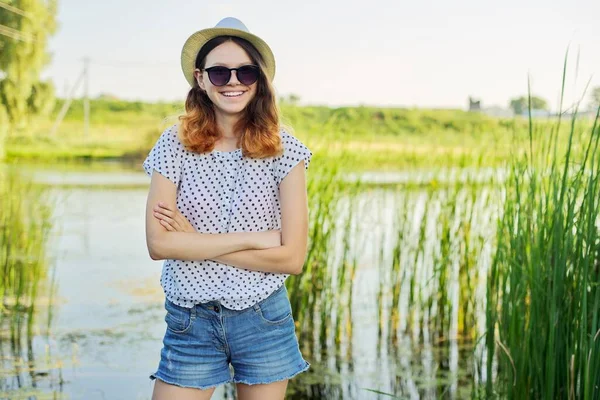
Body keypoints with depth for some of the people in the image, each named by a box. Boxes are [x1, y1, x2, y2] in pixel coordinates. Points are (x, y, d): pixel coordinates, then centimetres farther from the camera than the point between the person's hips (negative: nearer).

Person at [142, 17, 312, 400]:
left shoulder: (283, 149, -7)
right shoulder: (175, 145, -5)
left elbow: (292, 257, -12)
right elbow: (158, 244, -13)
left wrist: (195, 241, -13)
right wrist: (253, 239, -15)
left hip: (264, 321, 0)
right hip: (190, 322, 0)